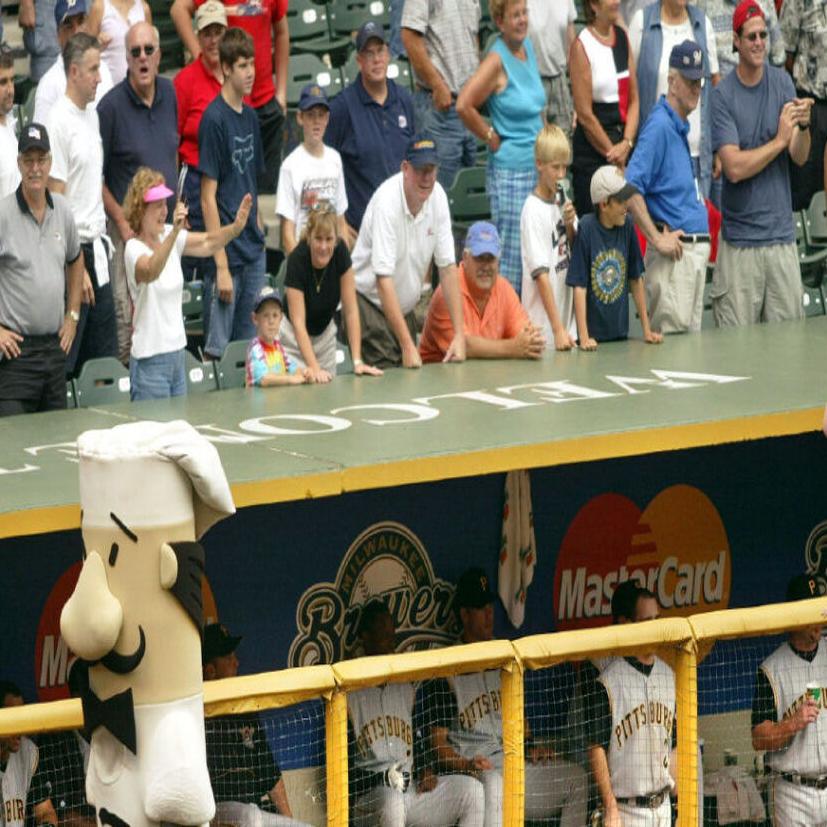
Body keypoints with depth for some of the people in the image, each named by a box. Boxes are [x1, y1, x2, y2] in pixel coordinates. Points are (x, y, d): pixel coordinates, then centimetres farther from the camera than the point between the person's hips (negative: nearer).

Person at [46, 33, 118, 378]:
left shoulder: (92, 116, 13)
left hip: (97, 248, 8)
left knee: (105, 356, 10)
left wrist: (102, 241, 14)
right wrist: (78, 267, -16)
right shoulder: (59, 122, -13)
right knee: (65, 362, -5)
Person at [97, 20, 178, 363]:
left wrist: (177, 206, 13)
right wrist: (122, 223, -15)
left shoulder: (169, 92, 5)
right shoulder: (111, 105, -14)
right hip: (130, 227, -6)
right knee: (129, 319, -6)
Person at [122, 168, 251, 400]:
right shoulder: (134, 248, -15)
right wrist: (174, 231, -48)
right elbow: (151, 271, -35)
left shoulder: (170, 235, 7)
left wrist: (236, 227, -14)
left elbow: (207, 243, 5)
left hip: (177, 353, 7)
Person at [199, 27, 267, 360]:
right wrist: (221, 266, -16)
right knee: (218, 351, -2)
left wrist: (259, 229, 10)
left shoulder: (250, 117, 10)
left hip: (254, 253, 7)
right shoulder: (214, 120, -12)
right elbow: (208, 198, -14)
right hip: (228, 255, -7)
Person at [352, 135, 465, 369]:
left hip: (405, 308, 6)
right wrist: (407, 345, -31)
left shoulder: (437, 196, -5)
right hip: (370, 304, -6)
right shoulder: (386, 203, -24)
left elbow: (447, 267, -2)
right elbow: (383, 280, -27)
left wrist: (459, 334, -8)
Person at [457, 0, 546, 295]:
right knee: (512, 252, -4)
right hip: (509, 173, -8)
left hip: (536, 166, 8)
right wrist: (492, 137, -13)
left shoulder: (527, 47, 9)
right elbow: (464, 105, -24)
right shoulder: (497, 60, -15)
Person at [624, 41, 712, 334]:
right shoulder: (659, 125, -13)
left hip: (697, 251, 10)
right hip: (674, 252, -10)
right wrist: (657, 239, -19)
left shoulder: (682, 127, 15)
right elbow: (631, 188, -22)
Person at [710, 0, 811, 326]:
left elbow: (800, 157, -1)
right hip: (740, 242, -3)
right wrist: (779, 140, -16)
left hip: (782, 237, 3)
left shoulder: (782, 82, 5)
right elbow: (735, 168, -14)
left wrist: (804, 126, -20)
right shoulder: (722, 96, -6)